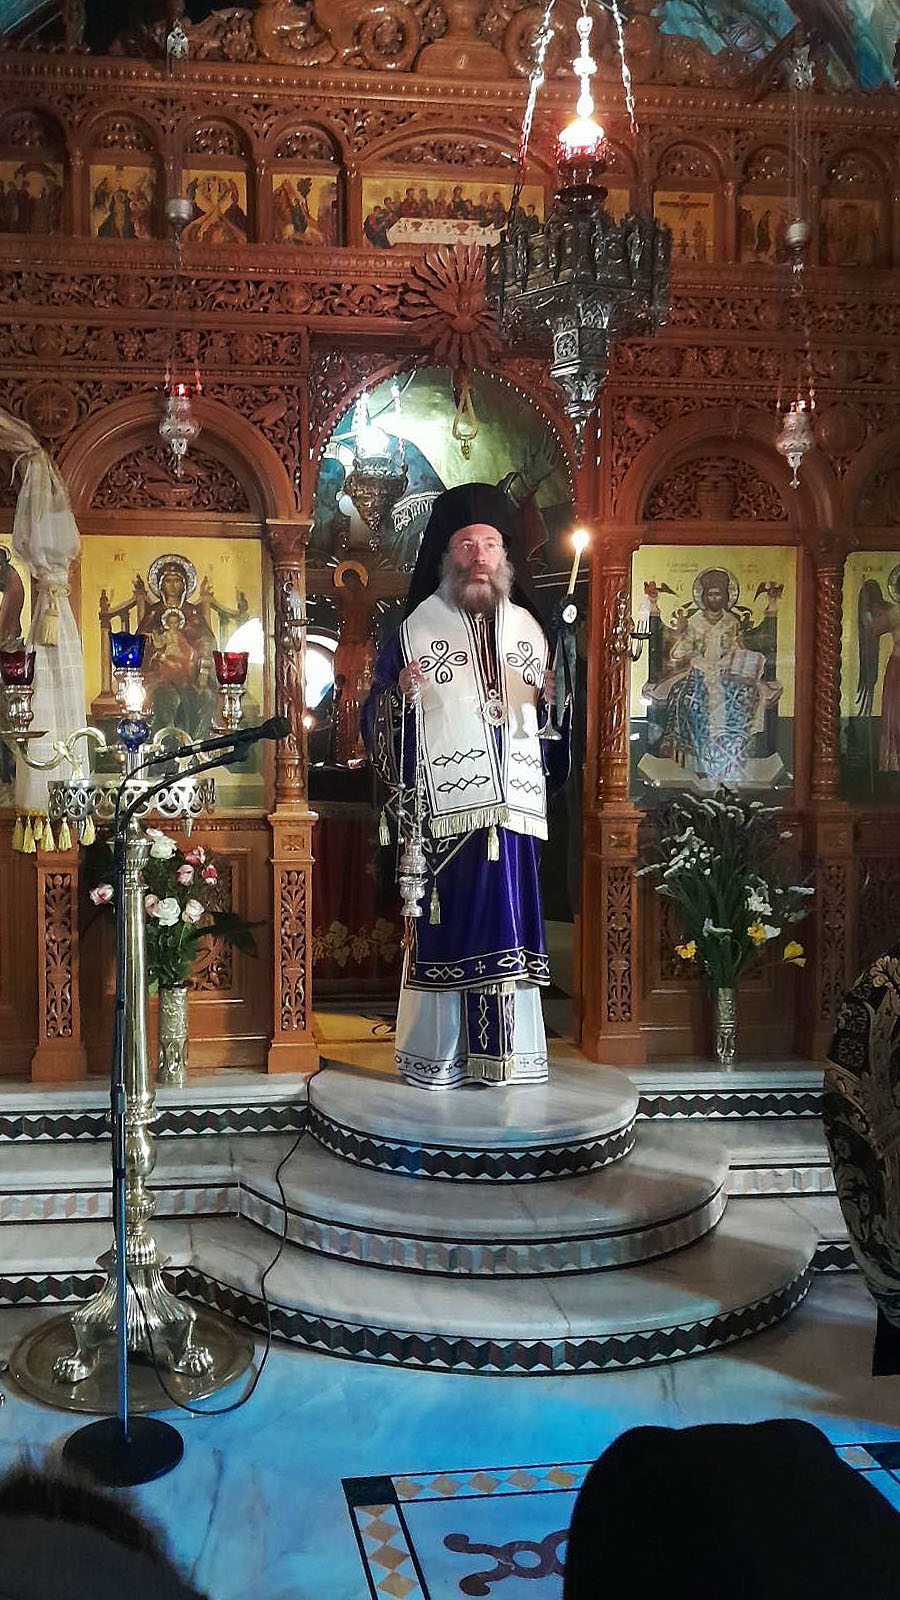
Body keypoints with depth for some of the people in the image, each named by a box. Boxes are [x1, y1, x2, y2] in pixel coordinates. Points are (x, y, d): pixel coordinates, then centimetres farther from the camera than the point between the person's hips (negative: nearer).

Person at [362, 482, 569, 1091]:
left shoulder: (528, 627, 14)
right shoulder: (418, 627, 3)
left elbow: (548, 718, 21)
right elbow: (378, 722, 1)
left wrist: (553, 699, 1)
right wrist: (400, 695, -19)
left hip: (512, 805, 3)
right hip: (444, 807, -3)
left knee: (509, 922, 4)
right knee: (445, 926, -2)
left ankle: (506, 1052, 13)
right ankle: (437, 1056, 8)